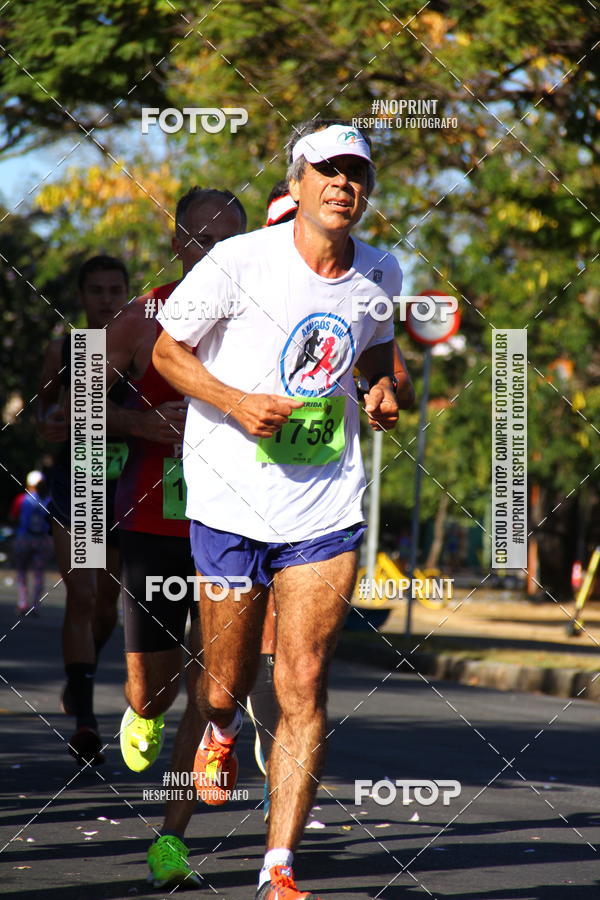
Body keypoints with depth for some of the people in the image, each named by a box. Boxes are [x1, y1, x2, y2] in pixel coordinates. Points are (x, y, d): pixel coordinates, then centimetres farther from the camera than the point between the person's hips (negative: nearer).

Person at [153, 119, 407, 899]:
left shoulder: (379, 274, 3)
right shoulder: (239, 262, -9)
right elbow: (168, 351, 0)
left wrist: (383, 388, 2)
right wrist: (237, 402, -15)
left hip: (327, 510, 2)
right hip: (231, 504, -2)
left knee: (304, 690, -7)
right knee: (226, 684, 7)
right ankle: (221, 732, 46)